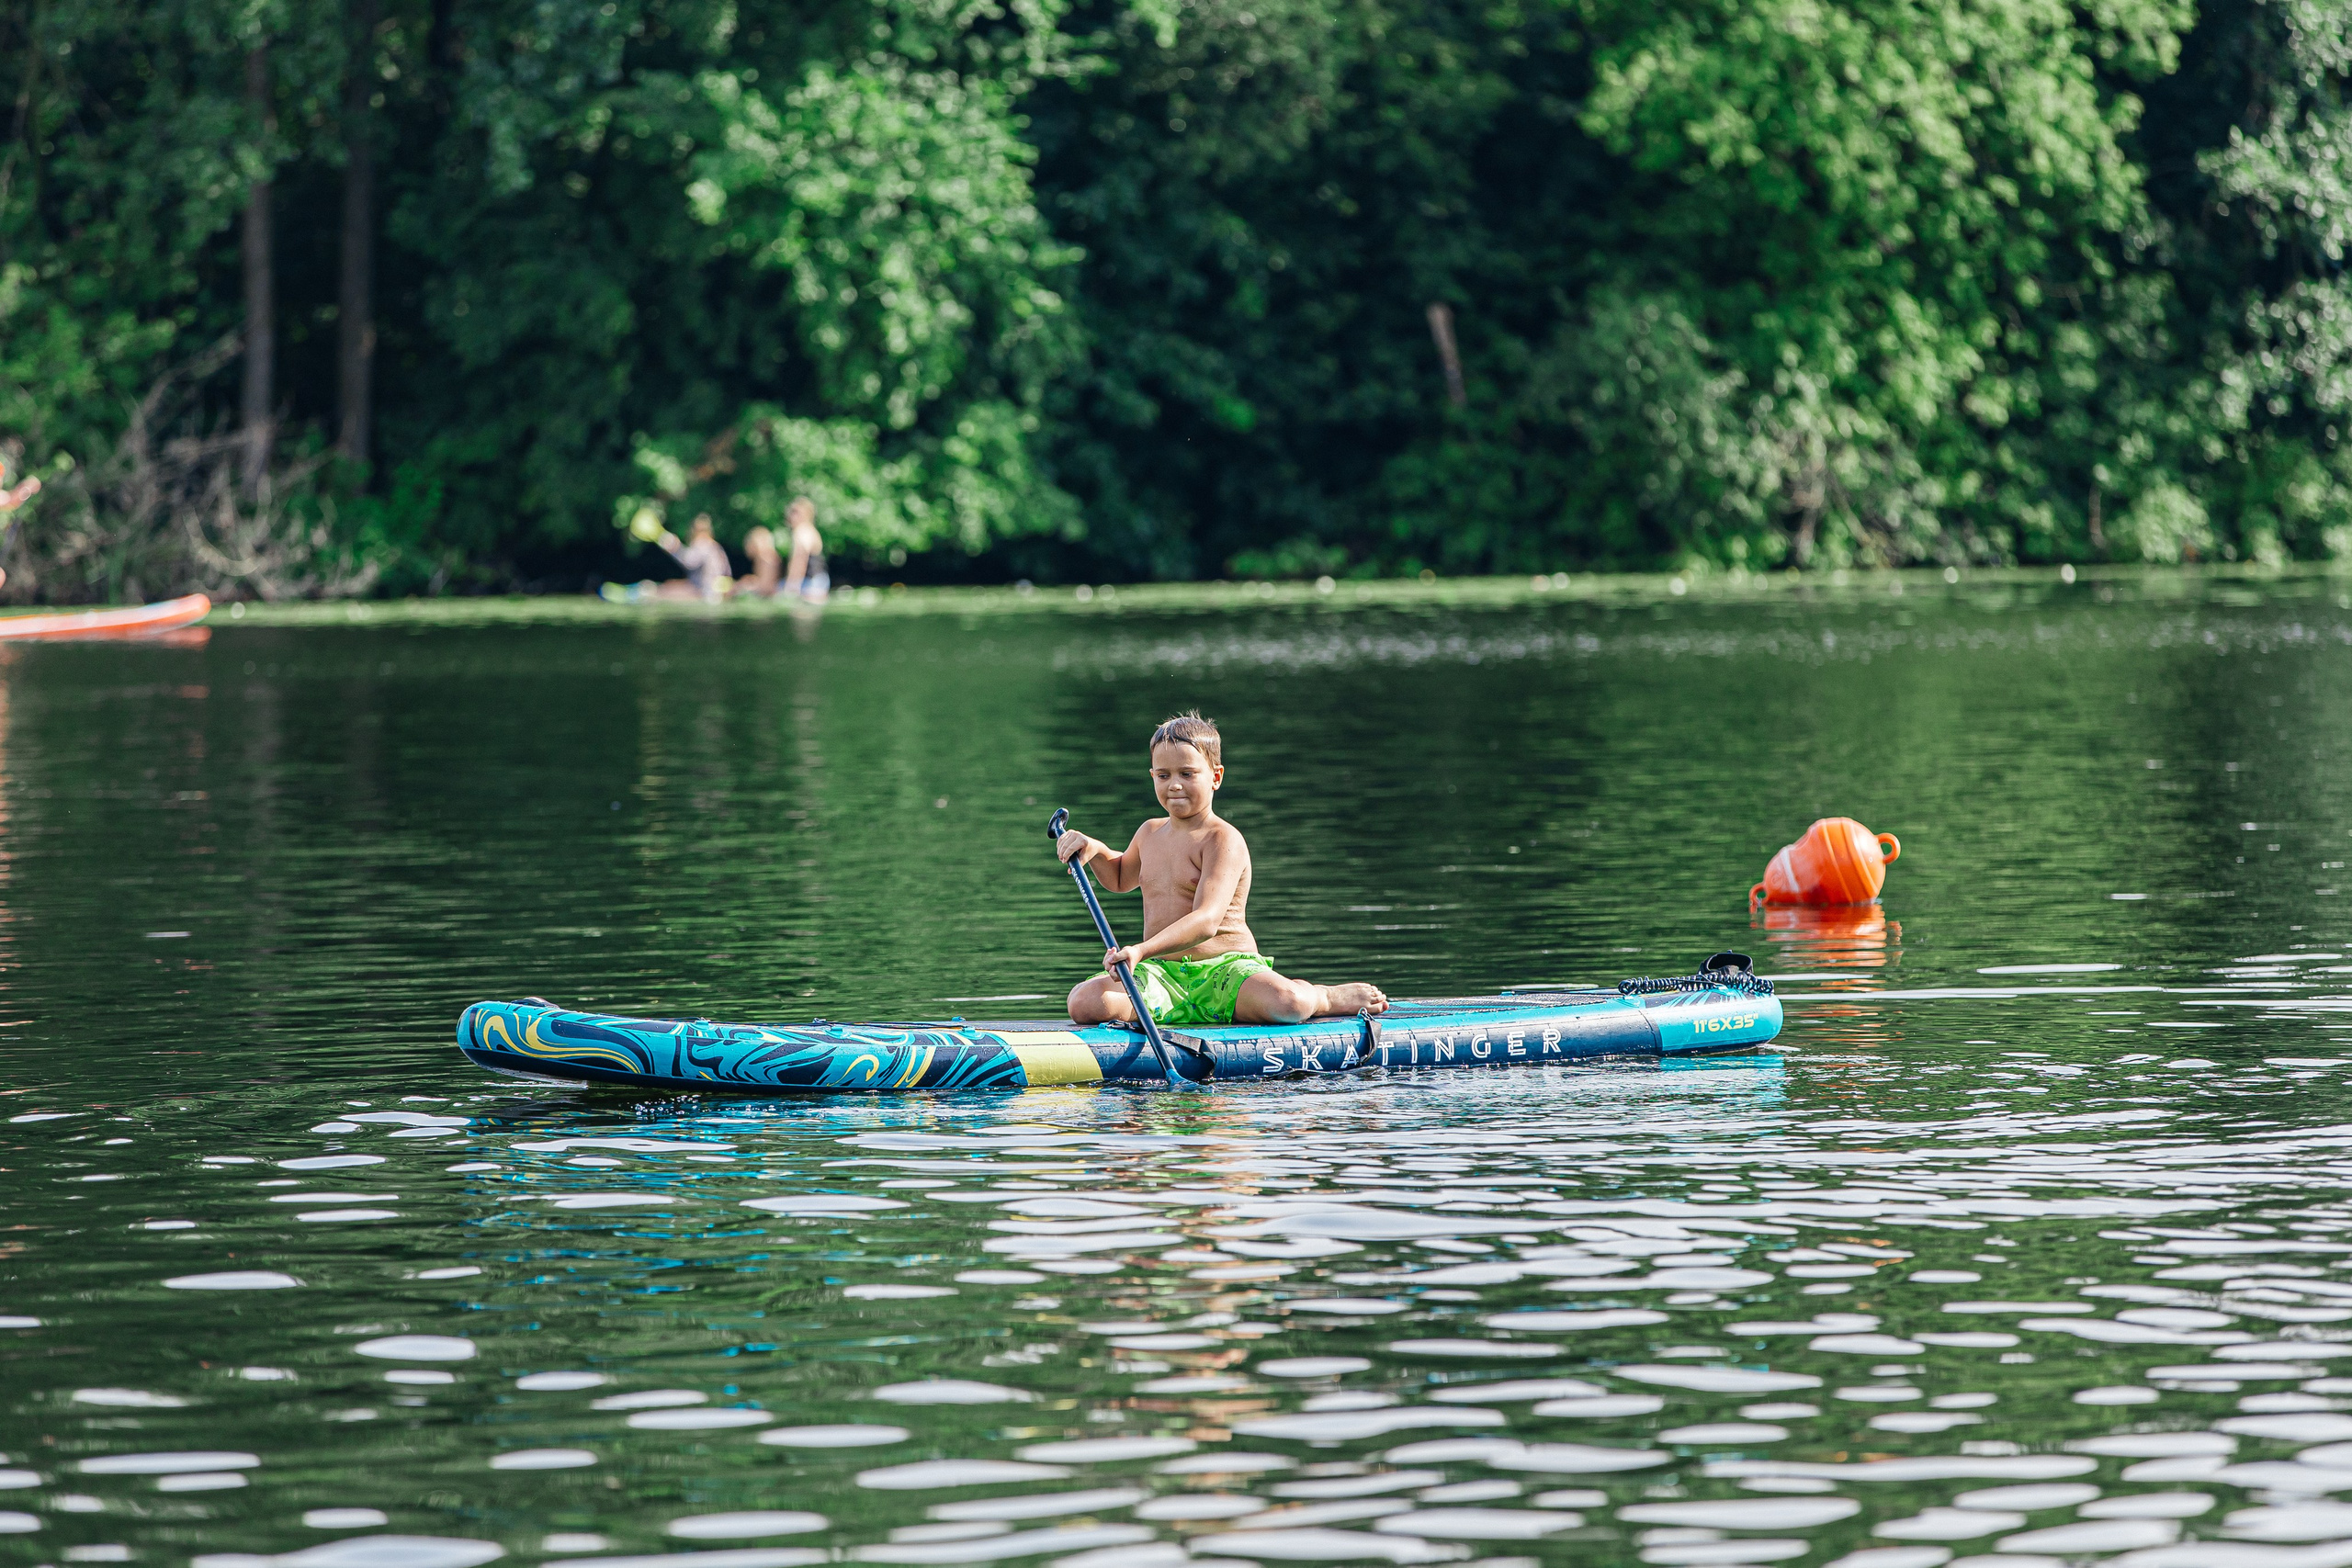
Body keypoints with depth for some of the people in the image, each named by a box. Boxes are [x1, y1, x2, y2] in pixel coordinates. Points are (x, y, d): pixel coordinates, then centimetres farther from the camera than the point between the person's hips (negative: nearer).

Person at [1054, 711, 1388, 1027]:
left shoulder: (1223, 840, -9)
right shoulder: (1150, 833, 16)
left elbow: (1207, 921, -24)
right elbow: (1121, 877, 41)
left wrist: (1142, 950, -38)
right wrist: (1094, 850, 17)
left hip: (1223, 969, -5)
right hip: (1161, 972, 6)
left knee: (1287, 1004, -36)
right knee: (1085, 1003, -25)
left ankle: (1326, 997, 5)